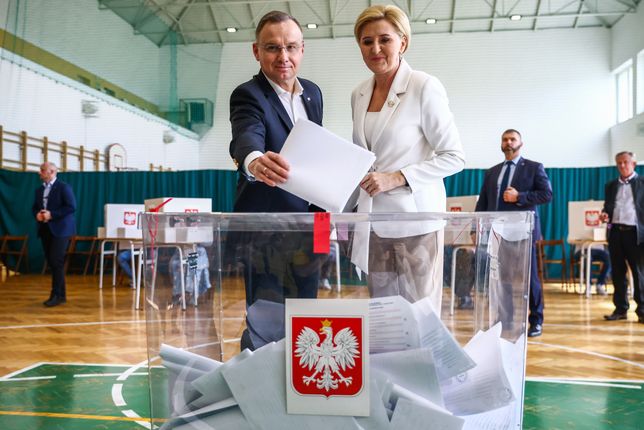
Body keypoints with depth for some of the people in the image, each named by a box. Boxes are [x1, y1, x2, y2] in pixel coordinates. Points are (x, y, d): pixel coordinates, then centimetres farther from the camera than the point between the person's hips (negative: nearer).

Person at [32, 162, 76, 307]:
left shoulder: (64, 187, -7)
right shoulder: (39, 190, 16)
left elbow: (71, 207, -14)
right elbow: (34, 207, 20)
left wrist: (51, 214, -19)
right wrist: (37, 214, -4)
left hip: (60, 229, -7)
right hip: (45, 229, 7)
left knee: (56, 262, -11)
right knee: (51, 262, 8)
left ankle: (56, 295, -6)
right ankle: (61, 294, 15)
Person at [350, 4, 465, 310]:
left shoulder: (425, 87, -9)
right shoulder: (359, 95, 10)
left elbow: (454, 157, -9)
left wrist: (397, 178, -16)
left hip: (415, 218, -5)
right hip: (374, 220, 6)